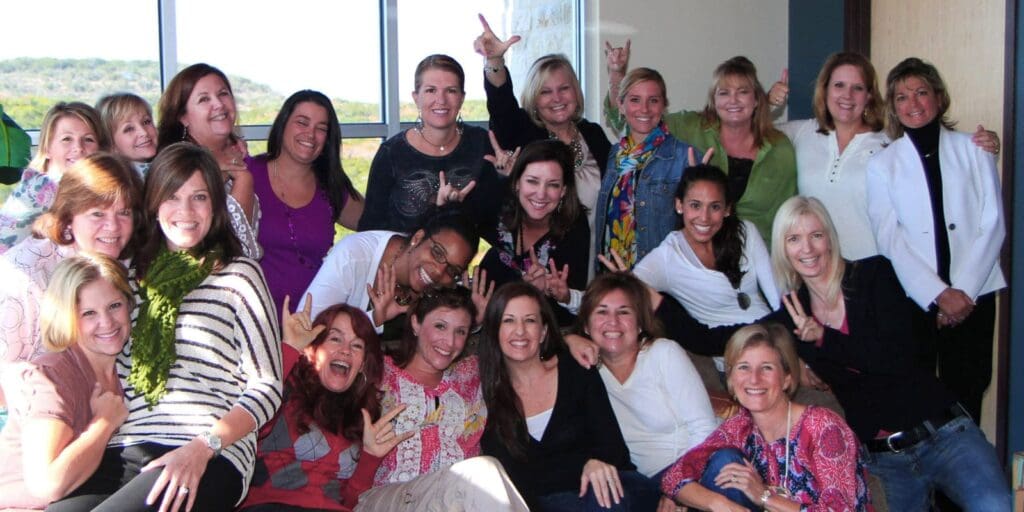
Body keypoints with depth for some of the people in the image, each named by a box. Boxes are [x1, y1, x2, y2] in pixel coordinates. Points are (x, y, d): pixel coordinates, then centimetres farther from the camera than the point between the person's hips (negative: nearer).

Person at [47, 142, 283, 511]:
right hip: (122, 452, 4)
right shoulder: (133, 273, 19)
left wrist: (203, 446, -13)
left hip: (209, 461, -4)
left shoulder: (237, 275, 6)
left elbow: (266, 387, 0)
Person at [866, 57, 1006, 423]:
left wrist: (963, 291, -8)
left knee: (966, 394, 3)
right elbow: (889, 239, -2)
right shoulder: (882, 165, 7)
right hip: (913, 298, 0)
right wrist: (938, 294, -11)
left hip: (973, 297, 1)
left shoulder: (973, 151, 8)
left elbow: (993, 224, 2)